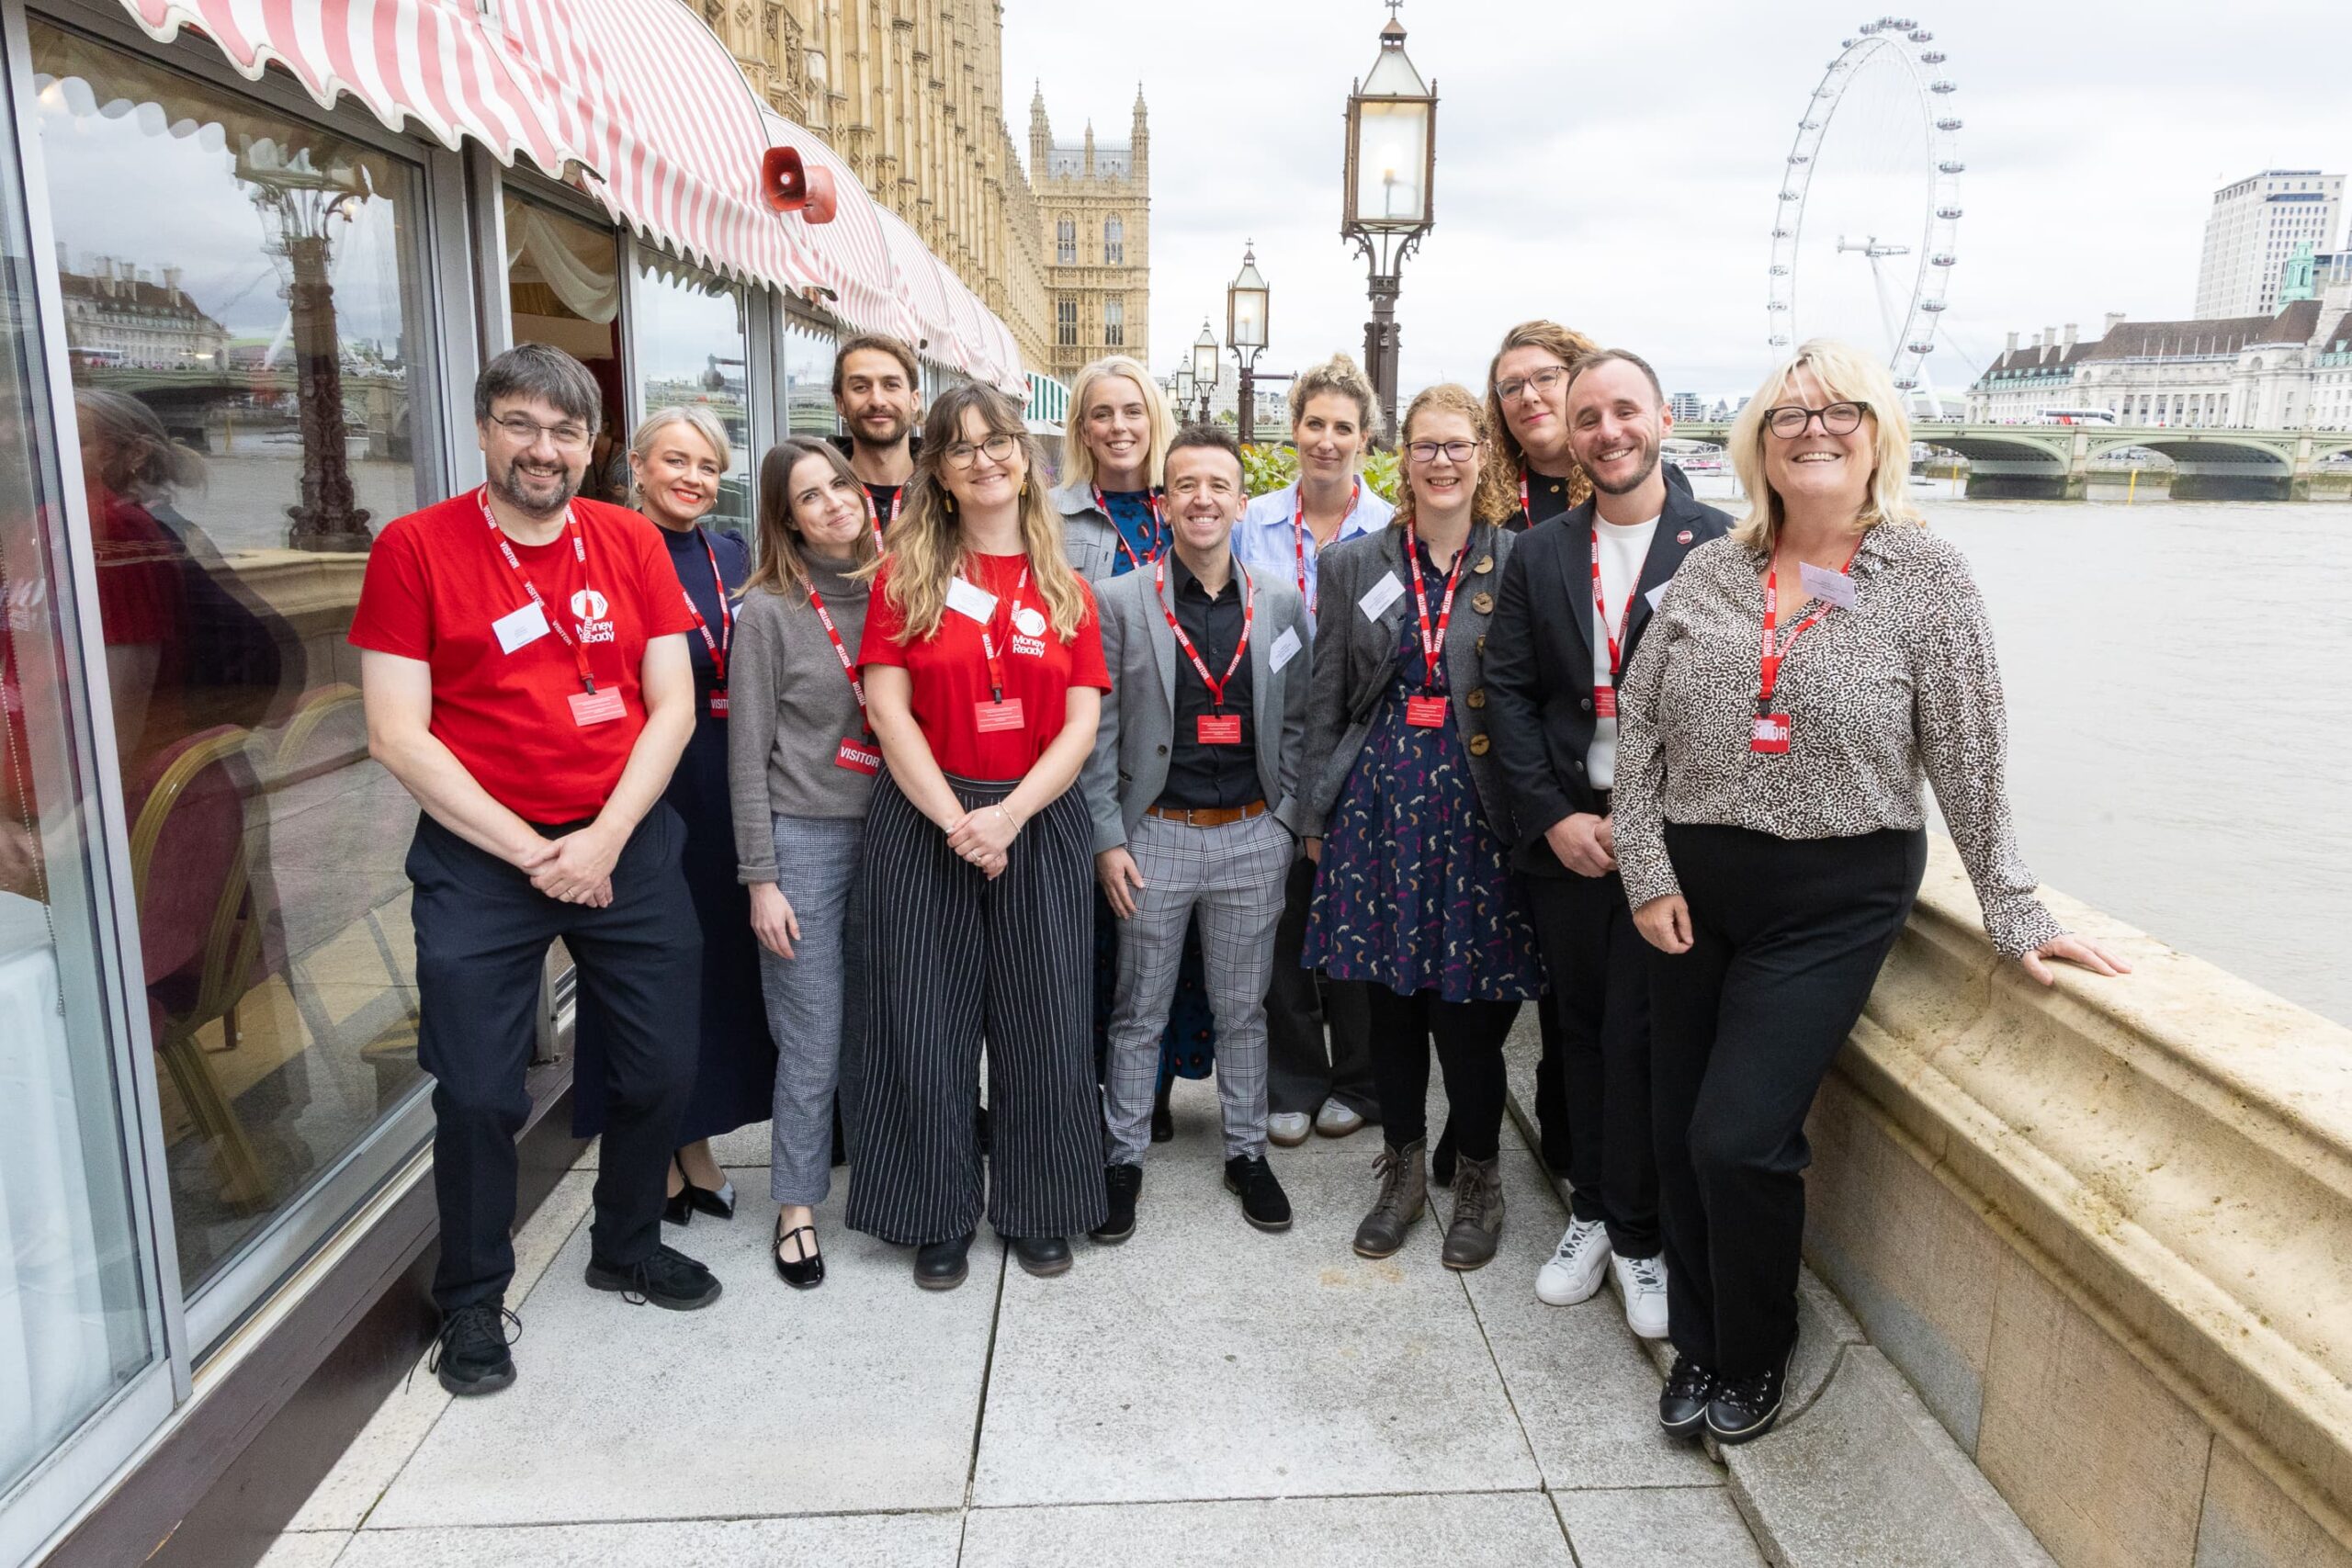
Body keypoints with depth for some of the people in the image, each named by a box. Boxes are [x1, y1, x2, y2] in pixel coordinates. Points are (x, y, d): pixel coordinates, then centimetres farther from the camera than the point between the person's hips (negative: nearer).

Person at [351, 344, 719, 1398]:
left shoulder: (631, 542, 5)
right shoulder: (416, 547, -4)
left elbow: (672, 705, 1)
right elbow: (398, 736, -8)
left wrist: (606, 837, -10)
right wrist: (528, 850, -13)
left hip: (628, 845, 3)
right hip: (479, 857, -3)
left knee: (661, 1066, 10)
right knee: (478, 1094, 2)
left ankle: (627, 1248, 36)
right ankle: (472, 1302, 26)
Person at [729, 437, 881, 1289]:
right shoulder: (769, 609, -5)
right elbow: (749, 755, -5)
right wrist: (760, 878, -8)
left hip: (887, 829, 4)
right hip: (804, 836, -4)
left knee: (874, 1024, 12)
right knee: (813, 1041, 1)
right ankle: (797, 1205, 18)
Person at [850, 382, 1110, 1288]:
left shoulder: (1066, 589, 7)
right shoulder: (906, 576, 3)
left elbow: (1082, 722, -1)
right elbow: (889, 713, -5)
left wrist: (1009, 813, -15)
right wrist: (956, 820, -14)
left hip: (1040, 820, 1)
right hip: (924, 820, -1)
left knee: (1041, 1022, 8)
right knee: (927, 1024, 5)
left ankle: (1039, 1212, 25)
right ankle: (939, 1218, 23)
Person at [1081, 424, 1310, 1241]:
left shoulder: (1283, 603, 3)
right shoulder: (1119, 602, -4)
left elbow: (1296, 723, 9)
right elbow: (1099, 730, -4)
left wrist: (1289, 820, 2)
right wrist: (1107, 840, -8)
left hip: (1252, 837, 2)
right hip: (1154, 835, -1)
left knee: (1242, 1008, 14)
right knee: (1139, 1012, 10)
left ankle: (1246, 1151, 30)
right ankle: (1124, 1157, 25)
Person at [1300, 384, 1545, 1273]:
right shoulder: (1354, 565, 8)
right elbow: (1326, 700, 9)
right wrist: (1317, 815, 8)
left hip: (1475, 806, -2)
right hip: (1378, 799, 3)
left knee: (1467, 1009, 1)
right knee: (1388, 1000, 10)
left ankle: (1478, 1182, 24)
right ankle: (1404, 1171, 29)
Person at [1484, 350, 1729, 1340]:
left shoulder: (1722, 546, -2)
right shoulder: (1538, 554, 8)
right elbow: (1509, 692, 4)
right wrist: (1554, 816, -5)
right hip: (1564, 832, 3)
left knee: (1643, 1032, -1)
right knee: (1581, 1028, 12)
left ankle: (1639, 1234, 18)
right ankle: (1593, 1213, 28)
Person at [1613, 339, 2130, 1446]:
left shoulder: (1927, 577, -5)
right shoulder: (1711, 570, 3)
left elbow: (1968, 762, -4)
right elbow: (1637, 723, 3)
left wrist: (2014, 915, -3)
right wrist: (1649, 874, -3)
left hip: (1833, 899, -3)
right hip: (1690, 886, 4)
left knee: (1739, 1138, -7)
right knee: (1679, 1133, 9)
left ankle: (1756, 1354, 22)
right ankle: (1699, 1340, 32)